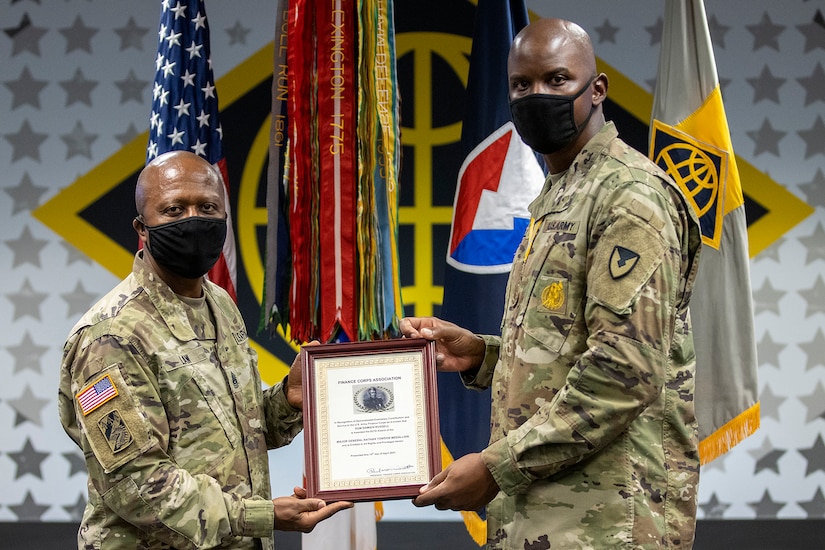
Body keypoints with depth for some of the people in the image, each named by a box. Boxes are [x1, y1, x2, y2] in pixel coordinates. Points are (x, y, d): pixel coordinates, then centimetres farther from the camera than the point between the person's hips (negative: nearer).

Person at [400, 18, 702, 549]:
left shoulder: (628, 193, -12)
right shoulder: (558, 198, 19)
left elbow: (627, 370, -21)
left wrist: (498, 466, -19)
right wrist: (479, 355, 7)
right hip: (539, 507, 9)